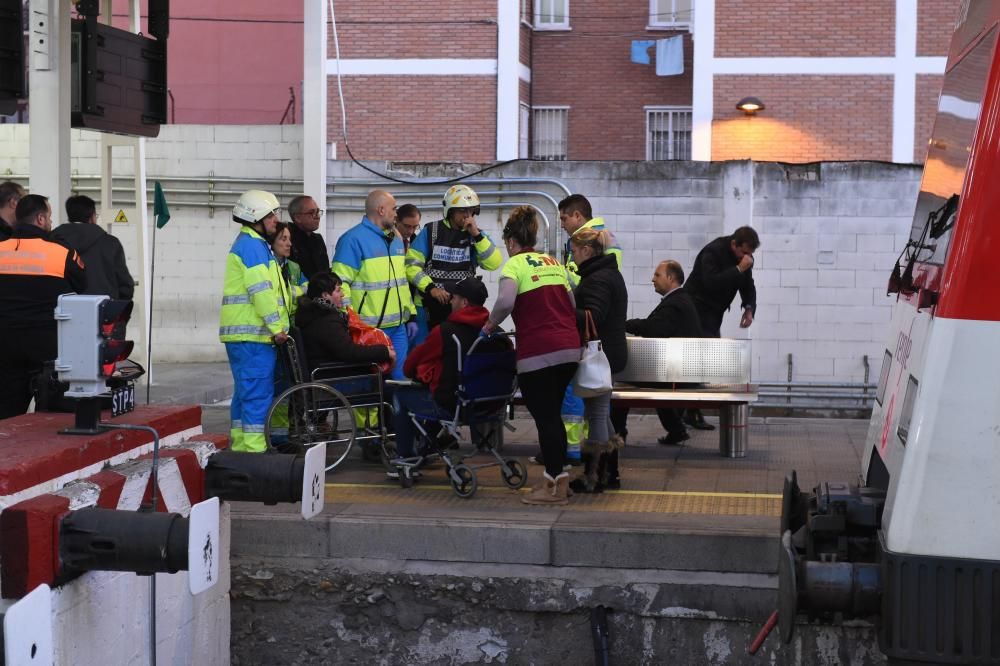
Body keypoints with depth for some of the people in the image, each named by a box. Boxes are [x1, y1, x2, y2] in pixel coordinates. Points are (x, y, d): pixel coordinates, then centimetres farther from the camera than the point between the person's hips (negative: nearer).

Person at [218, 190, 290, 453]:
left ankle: (239, 446, 20)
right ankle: (254, 449, -10)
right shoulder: (253, 245, -12)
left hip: (243, 334, 11)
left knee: (245, 392, 15)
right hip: (254, 334, -11)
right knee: (258, 393, -10)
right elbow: (262, 291, -19)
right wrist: (276, 327, -17)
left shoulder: (247, 243, 23)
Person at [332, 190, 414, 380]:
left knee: (401, 376, 10)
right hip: (368, 328, -8)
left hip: (398, 325, 8)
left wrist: (410, 314, 19)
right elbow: (340, 282, -14)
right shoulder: (354, 239, -11)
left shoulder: (396, 238, 17)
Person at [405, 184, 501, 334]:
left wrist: (476, 235, -15)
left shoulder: (476, 235, 7)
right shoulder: (431, 232, 1)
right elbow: (412, 265, -2)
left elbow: (493, 264, -8)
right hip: (430, 306, -1)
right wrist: (430, 288, -15)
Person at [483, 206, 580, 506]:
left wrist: (491, 324, -4)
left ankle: (554, 487, 1)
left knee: (544, 417, -1)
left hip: (538, 353, -7)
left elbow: (506, 301, -21)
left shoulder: (515, 264, -3)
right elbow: (572, 303, 19)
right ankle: (557, 478, 20)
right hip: (569, 348, 7)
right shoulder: (554, 262, 18)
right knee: (552, 414, 17)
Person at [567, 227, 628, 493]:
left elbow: (592, 317, -27)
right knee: (601, 413, 16)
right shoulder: (610, 274, 16)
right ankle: (609, 473, 21)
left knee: (595, 414, -5)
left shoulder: (597, 280, -17)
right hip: (609, 354, 10)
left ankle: (593, 478, 0)